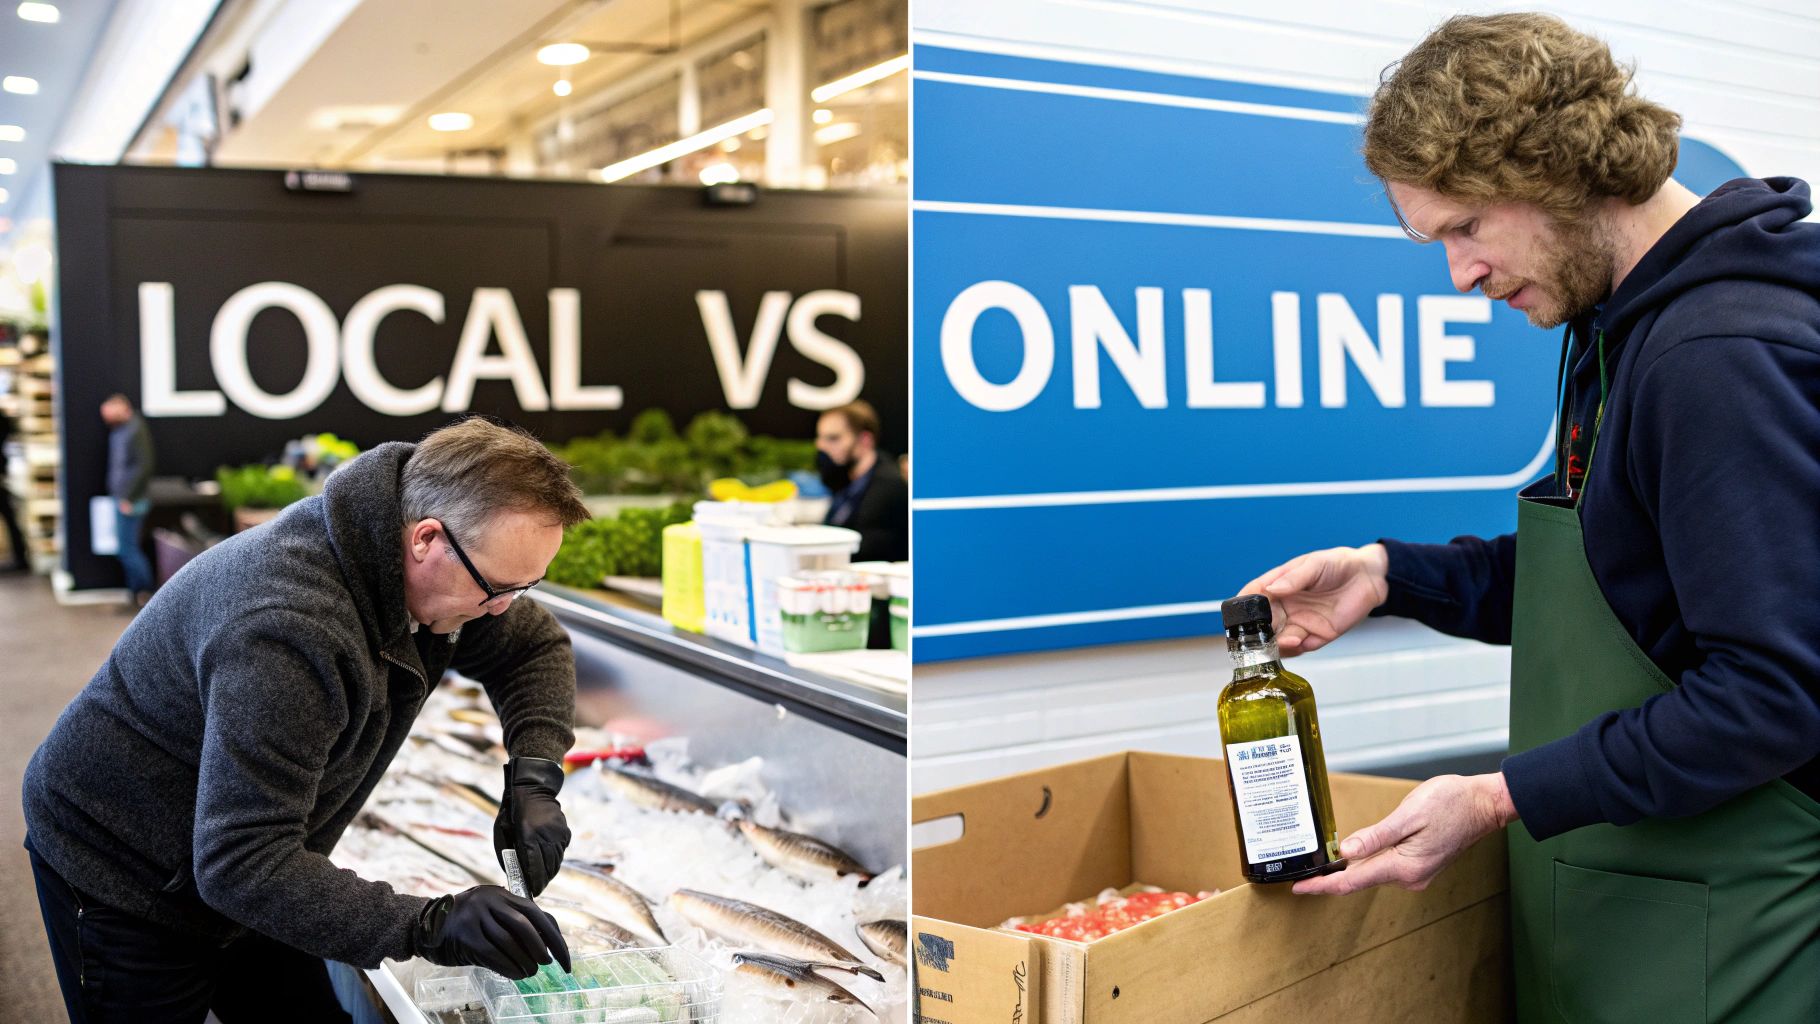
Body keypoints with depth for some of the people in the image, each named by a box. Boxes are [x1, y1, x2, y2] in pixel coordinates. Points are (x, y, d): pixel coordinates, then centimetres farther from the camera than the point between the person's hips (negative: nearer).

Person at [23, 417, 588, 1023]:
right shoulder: (287, 630, -39)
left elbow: (535, 648, 4)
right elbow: (239, 865, -39)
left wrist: (533, 780, -14)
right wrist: (427, 927, -45)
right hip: (119, 877, -7)